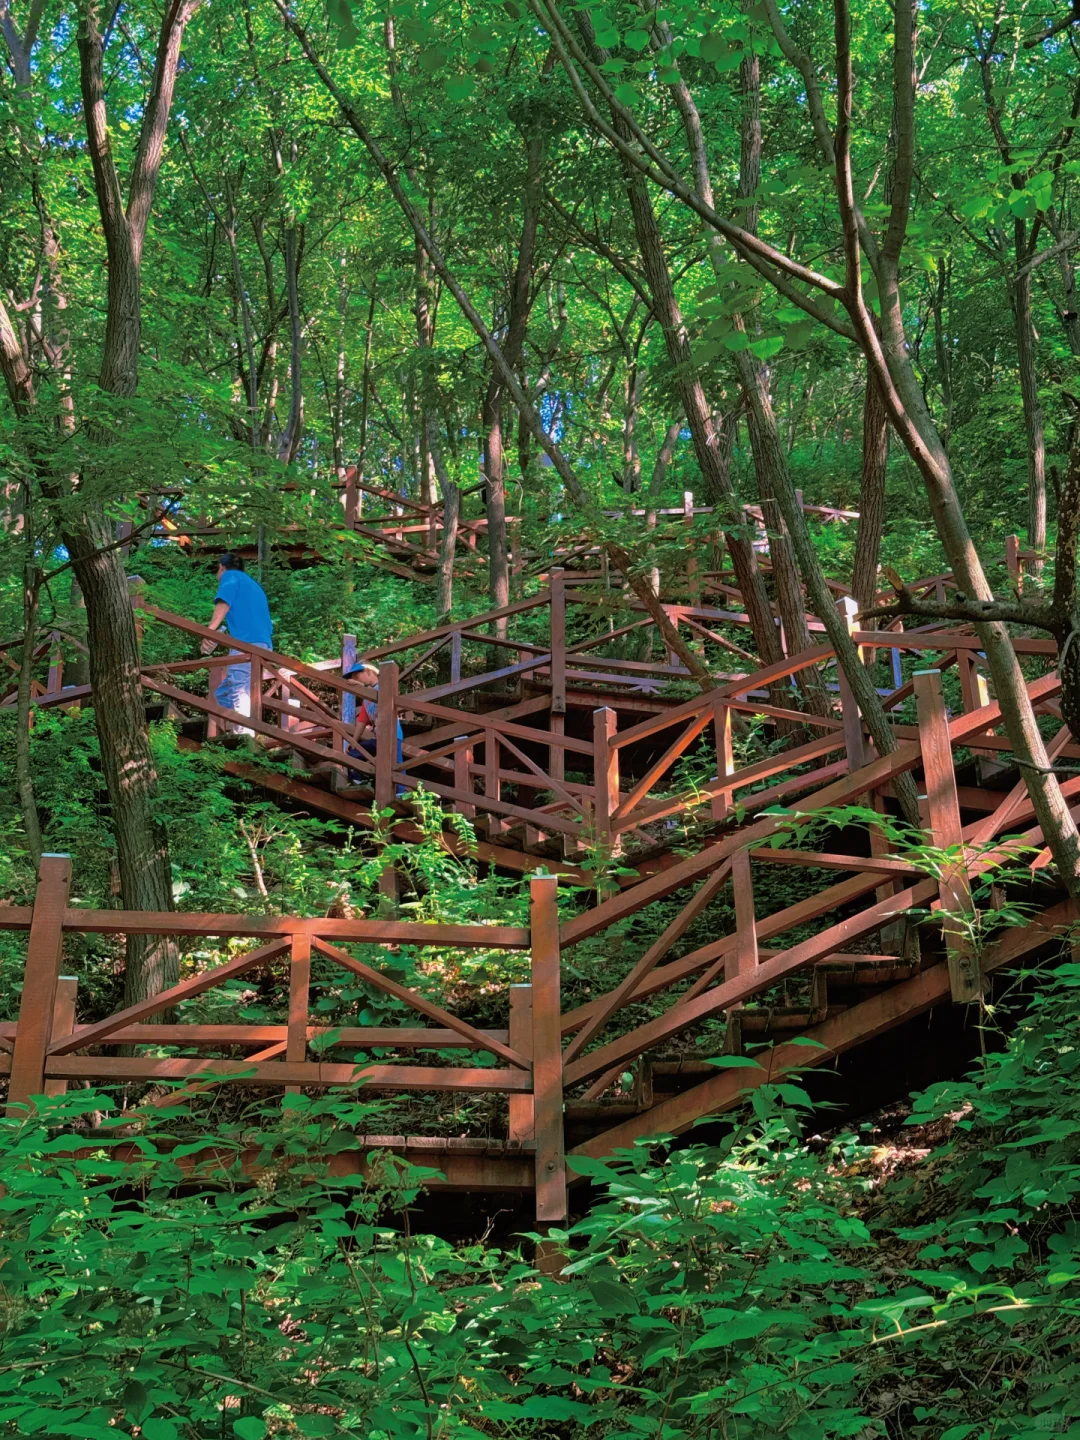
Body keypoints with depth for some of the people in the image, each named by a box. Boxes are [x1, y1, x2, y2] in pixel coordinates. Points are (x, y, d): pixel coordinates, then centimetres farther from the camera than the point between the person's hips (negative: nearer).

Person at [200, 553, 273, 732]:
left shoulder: (230, 576, 11)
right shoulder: (253, 585, 34)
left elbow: (224, 602, -10)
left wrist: (210, 630, -20)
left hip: (247, 643, -8)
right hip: (263, 645, 8)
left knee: (237, 693, -15)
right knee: (224, 694, 15)